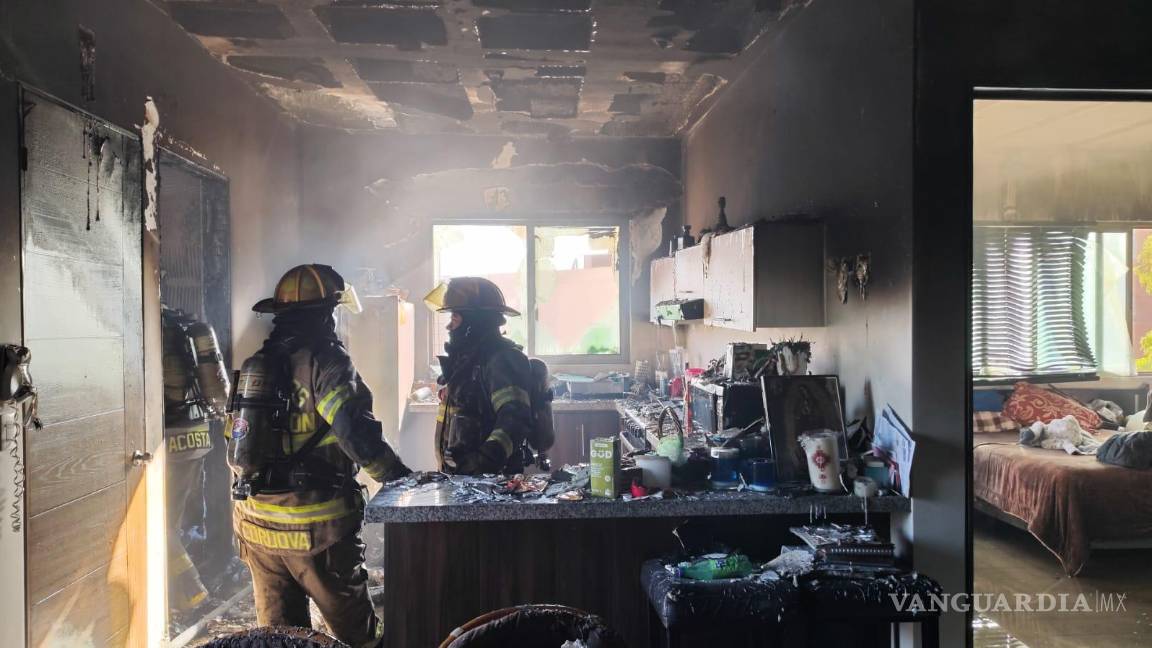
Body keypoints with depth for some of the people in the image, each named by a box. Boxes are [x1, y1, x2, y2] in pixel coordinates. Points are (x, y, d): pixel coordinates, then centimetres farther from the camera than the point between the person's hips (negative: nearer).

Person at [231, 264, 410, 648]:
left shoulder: (256, 363, 10)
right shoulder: (325, 359, -13)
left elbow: (236, 444, 16)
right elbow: (355, 432, -24)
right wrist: (401, 478, -19)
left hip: (257, 524, 7)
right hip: (315, 526, -7)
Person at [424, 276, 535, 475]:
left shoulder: (502, 359, -15)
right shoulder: (468, 358, 17)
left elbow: (514, 420, -27)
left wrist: (483, 461, -38)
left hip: (489, 477, -9)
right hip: (458, 474, 9)